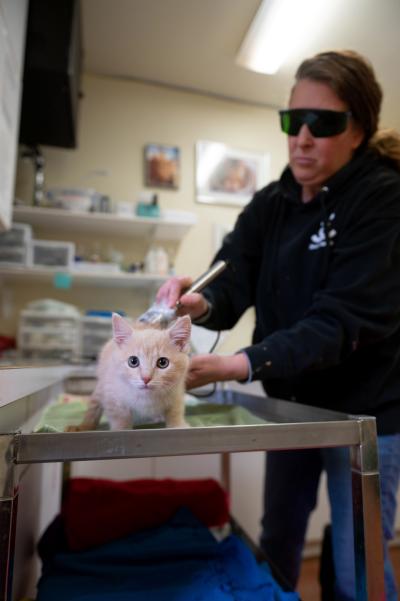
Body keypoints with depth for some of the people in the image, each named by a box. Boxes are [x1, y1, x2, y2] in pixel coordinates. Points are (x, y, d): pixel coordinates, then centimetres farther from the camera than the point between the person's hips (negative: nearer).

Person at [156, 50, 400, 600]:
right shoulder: (271, 203, 2)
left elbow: (347, 318, -26)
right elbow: (233, 282, -9)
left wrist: (242, 365, -37)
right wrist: (200, 303, -32)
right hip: (292, 403, 6)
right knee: (277, 541, 23)